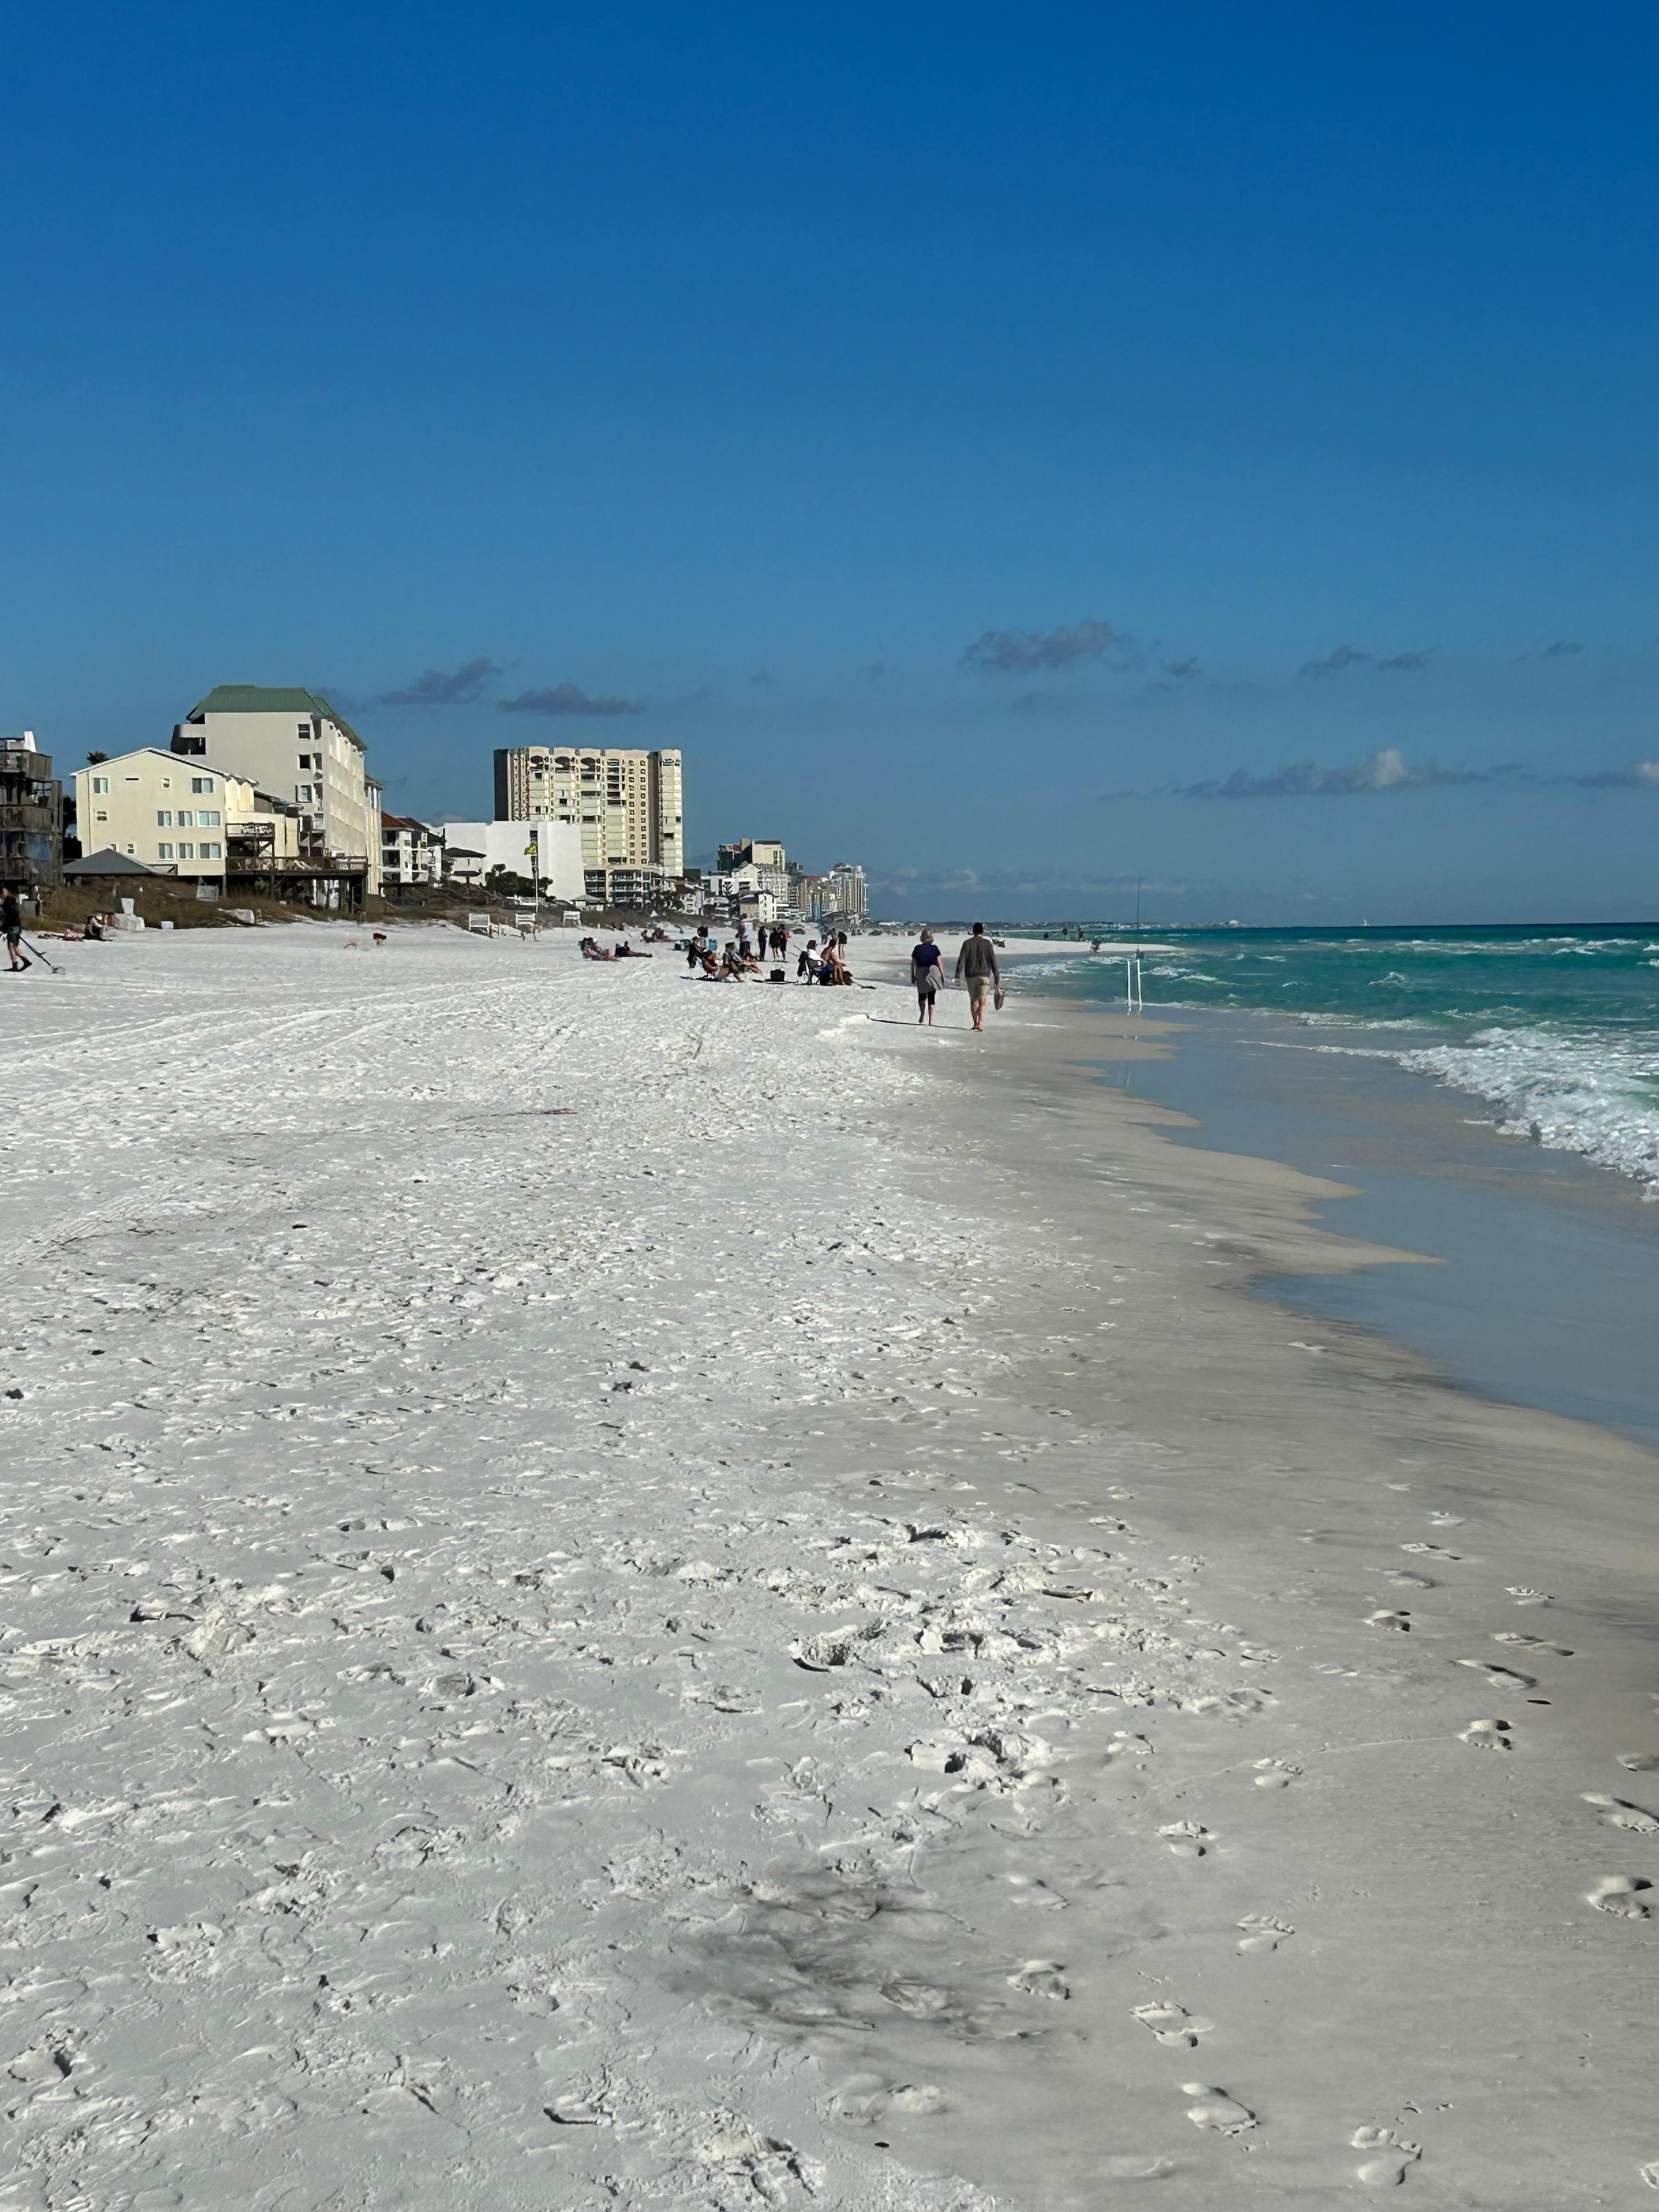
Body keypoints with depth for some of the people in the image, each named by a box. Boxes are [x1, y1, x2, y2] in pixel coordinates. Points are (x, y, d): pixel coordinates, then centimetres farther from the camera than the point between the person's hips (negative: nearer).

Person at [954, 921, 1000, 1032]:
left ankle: (975, 1023, 19)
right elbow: (993, 962, 0)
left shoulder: (967, 943, 3)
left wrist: (958, 976, -8)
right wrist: (997, 979, 3)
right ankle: (981, 1023, -23)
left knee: (973, 1001, 14)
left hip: (970, 976, 2)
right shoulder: (987, 944, 1)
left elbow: (961, 960, -5)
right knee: (982, 1002, -6)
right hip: (984, 976, -1)